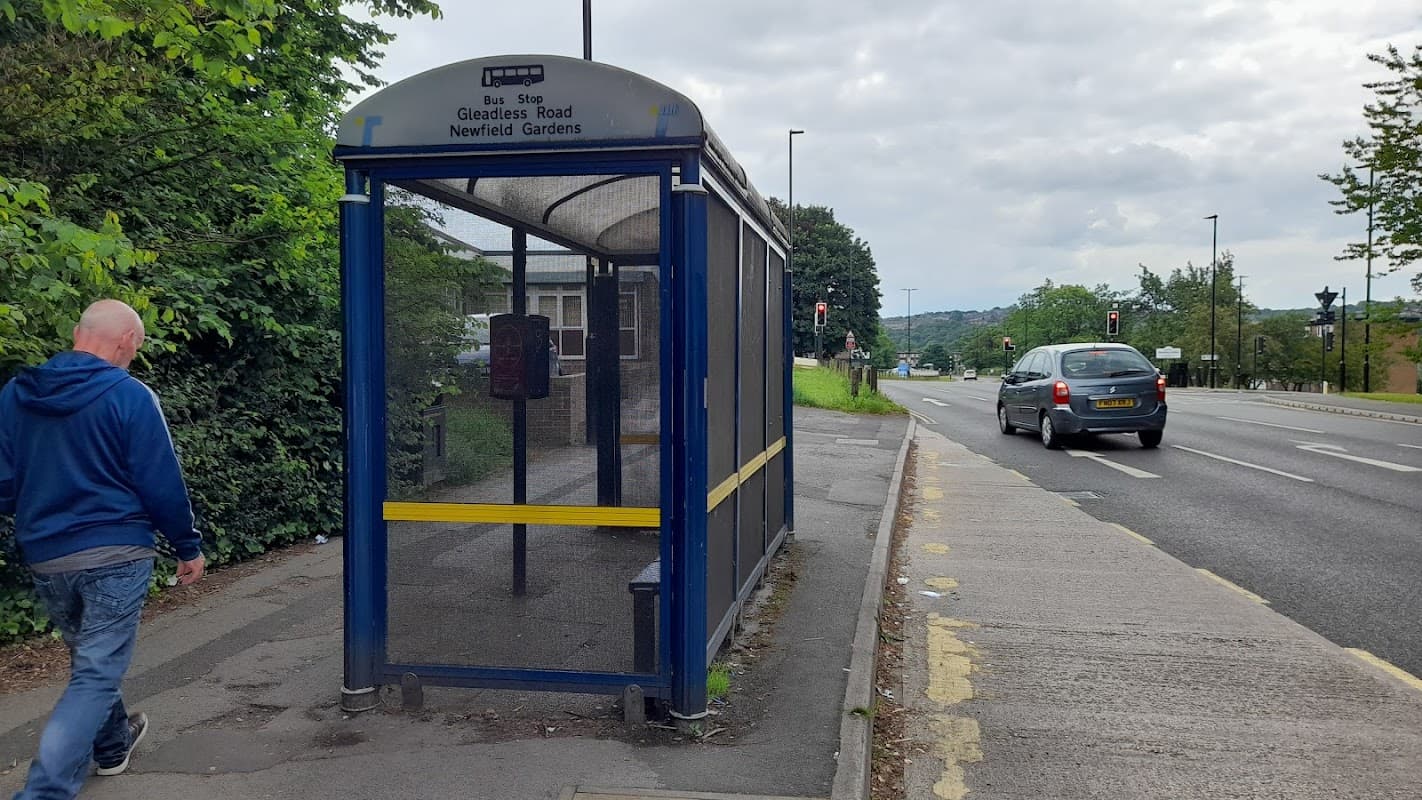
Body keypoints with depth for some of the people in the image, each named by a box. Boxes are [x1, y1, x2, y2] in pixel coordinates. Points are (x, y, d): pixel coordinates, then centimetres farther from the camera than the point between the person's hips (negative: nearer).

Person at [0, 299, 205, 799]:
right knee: (96, 674, -1)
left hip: (43, 556, 6)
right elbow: (161, 483, -11)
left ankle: (113, 744, 44)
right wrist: (188, 547, 0)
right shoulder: (129, 396, -12)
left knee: (89, 660, 25)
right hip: (115, 553, -6)